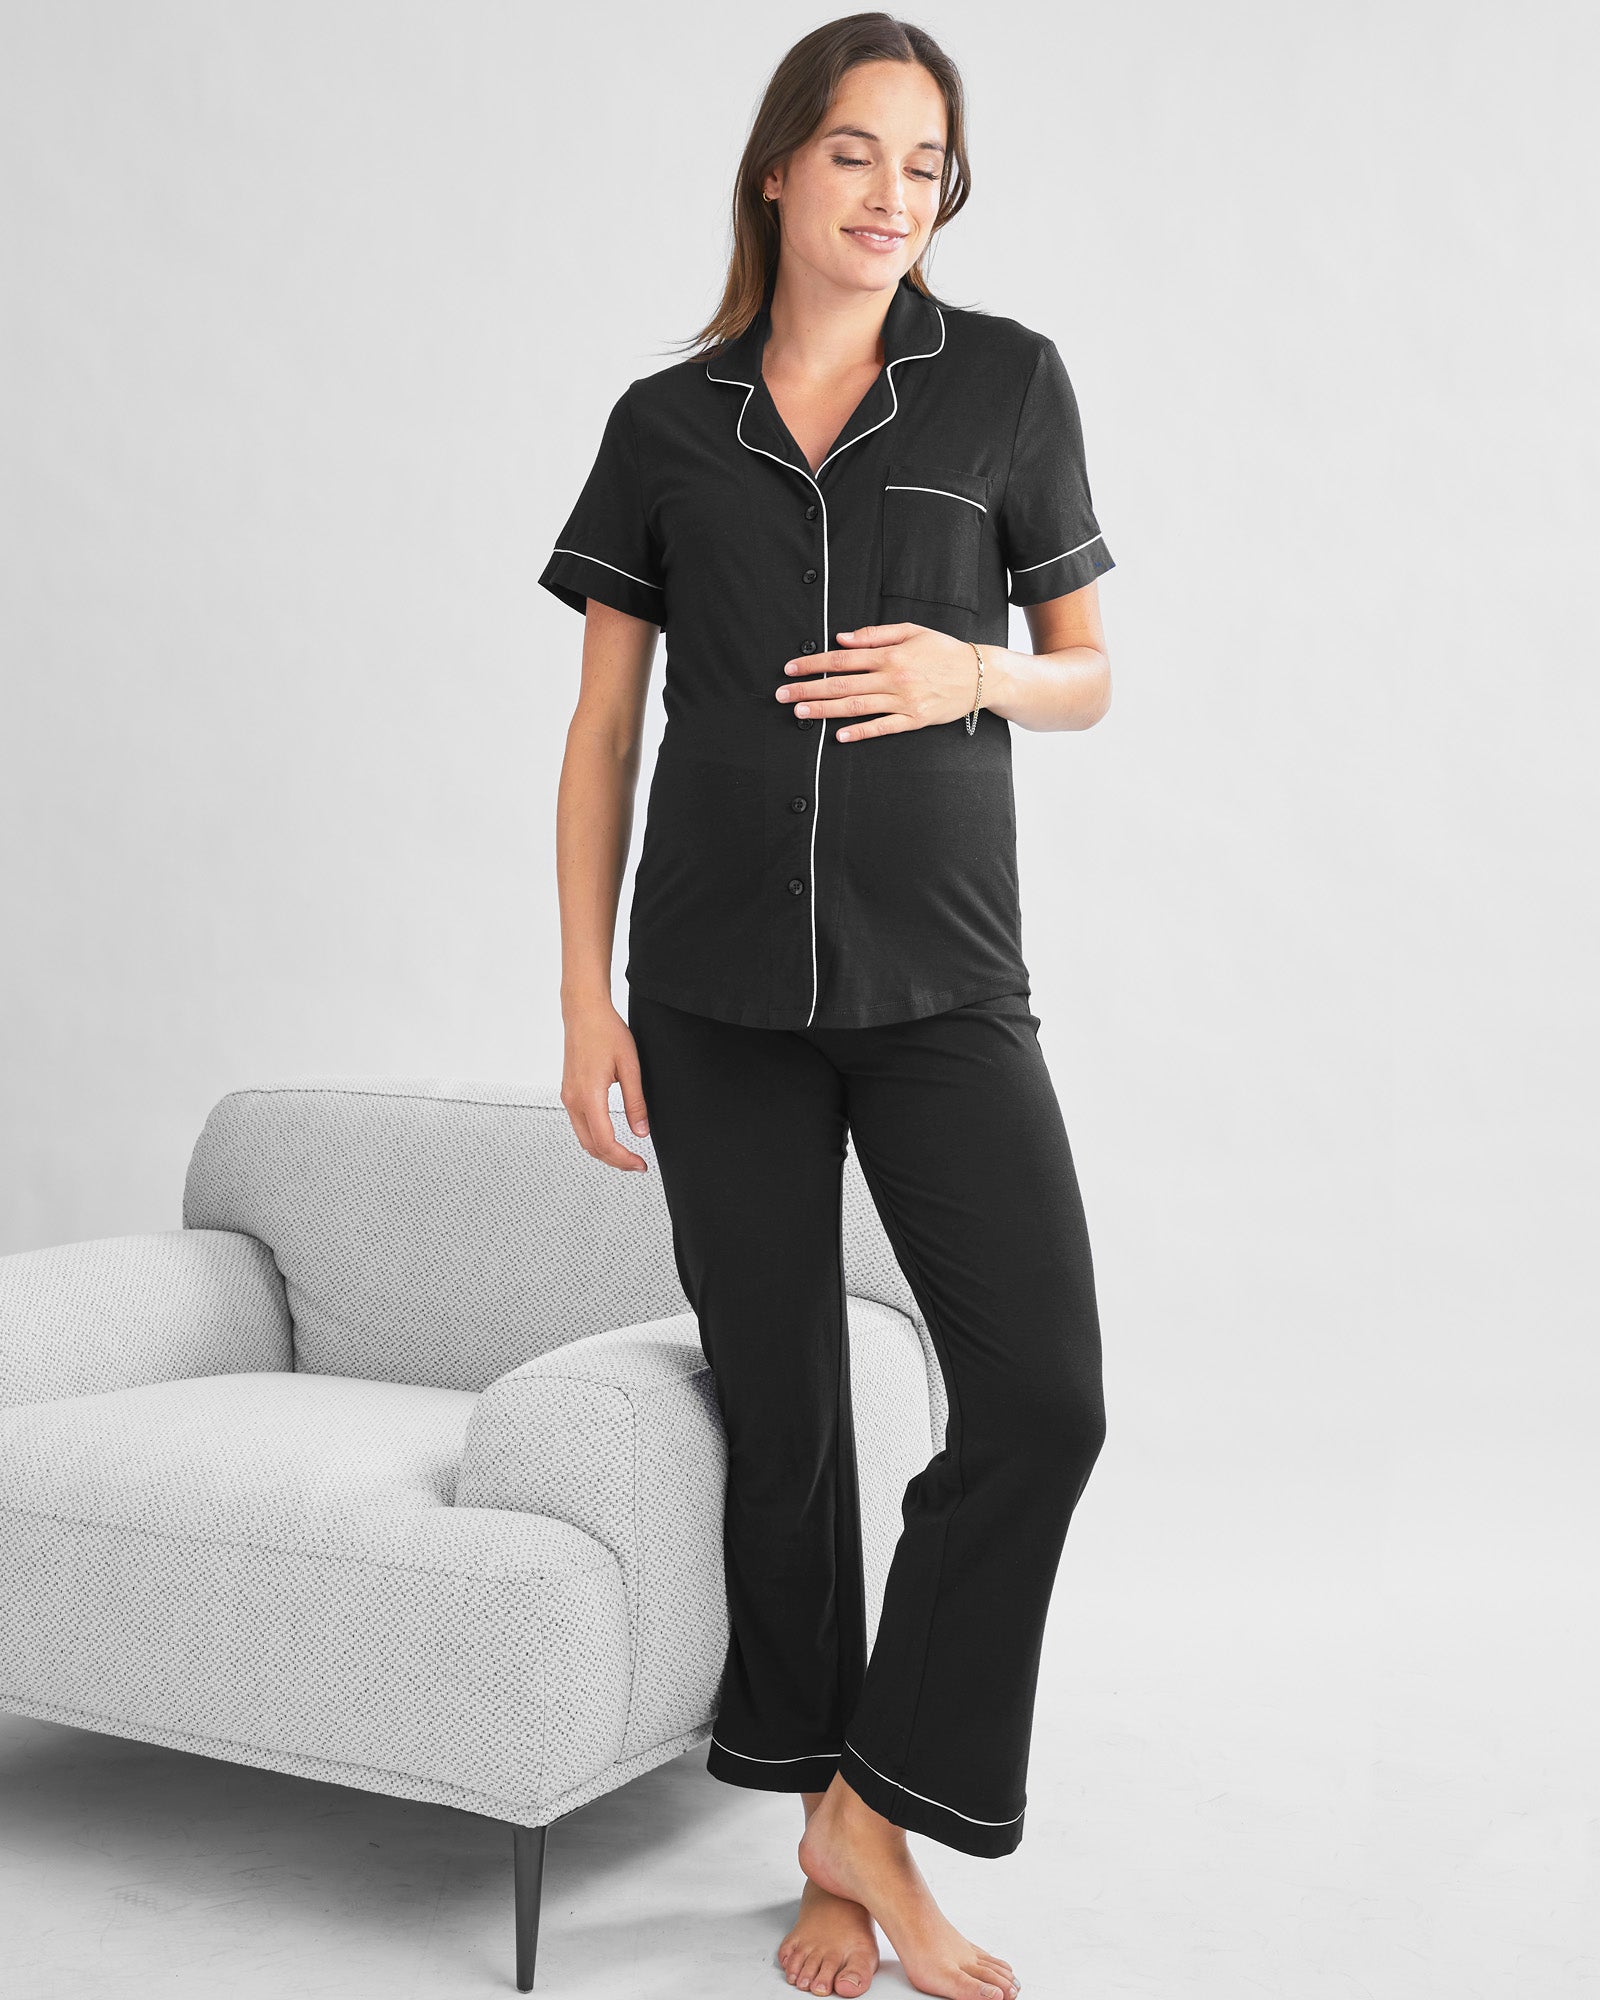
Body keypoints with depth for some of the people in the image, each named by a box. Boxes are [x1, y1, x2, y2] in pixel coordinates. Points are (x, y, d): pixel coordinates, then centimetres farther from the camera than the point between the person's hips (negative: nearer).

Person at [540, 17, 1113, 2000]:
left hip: (940, 973, 0)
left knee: (1041, 1395, -12)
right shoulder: (667, 422, 7)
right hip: (720, 981, 1)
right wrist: (587, 999, 1)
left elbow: (1089, 676, 10)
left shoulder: (1006, 380, 5)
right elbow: (604, 728, 7)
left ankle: (870, 1813, 7)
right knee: (780, 1414, 6)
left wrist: (974, 672, -12)